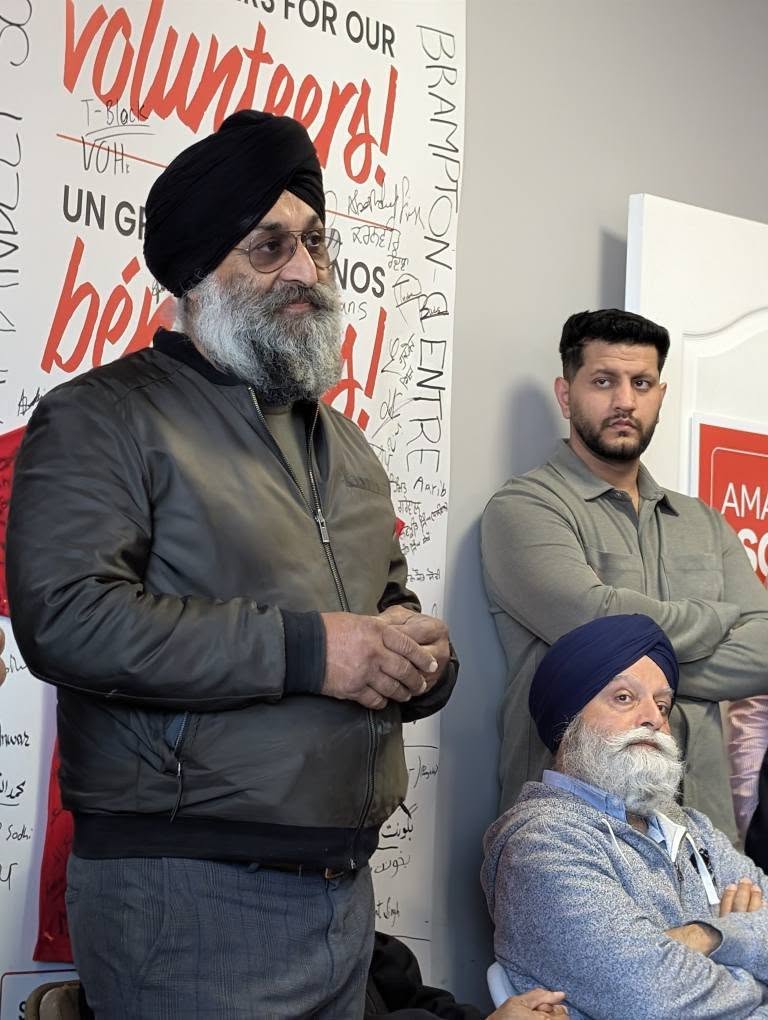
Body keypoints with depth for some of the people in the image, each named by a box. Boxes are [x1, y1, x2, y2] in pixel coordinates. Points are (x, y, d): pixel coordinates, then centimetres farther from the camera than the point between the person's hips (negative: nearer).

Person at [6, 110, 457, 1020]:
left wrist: (420, 657, 0)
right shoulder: (104, 418, -6)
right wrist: (304, 648, -20)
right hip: (185, 897, -7)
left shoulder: (340, 442, 18)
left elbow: (392, 602, 26)